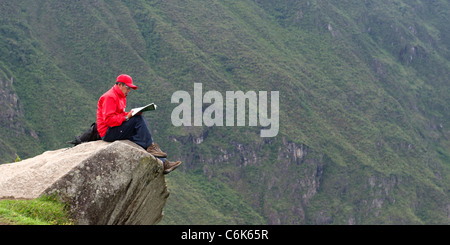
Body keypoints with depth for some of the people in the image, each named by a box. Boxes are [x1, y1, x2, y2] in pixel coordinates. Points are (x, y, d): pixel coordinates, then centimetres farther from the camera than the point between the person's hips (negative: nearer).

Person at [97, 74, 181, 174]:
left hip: (117, 130, 10)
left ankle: (162, 163, -9)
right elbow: (108, 119, -21)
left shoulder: (121, 97, 21)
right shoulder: (109, 97, -12)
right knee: (138, 120, -21)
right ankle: (151, 146, -19)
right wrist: (127, 117, -20)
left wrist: (131, 114, 0)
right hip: (108, 133, -10)